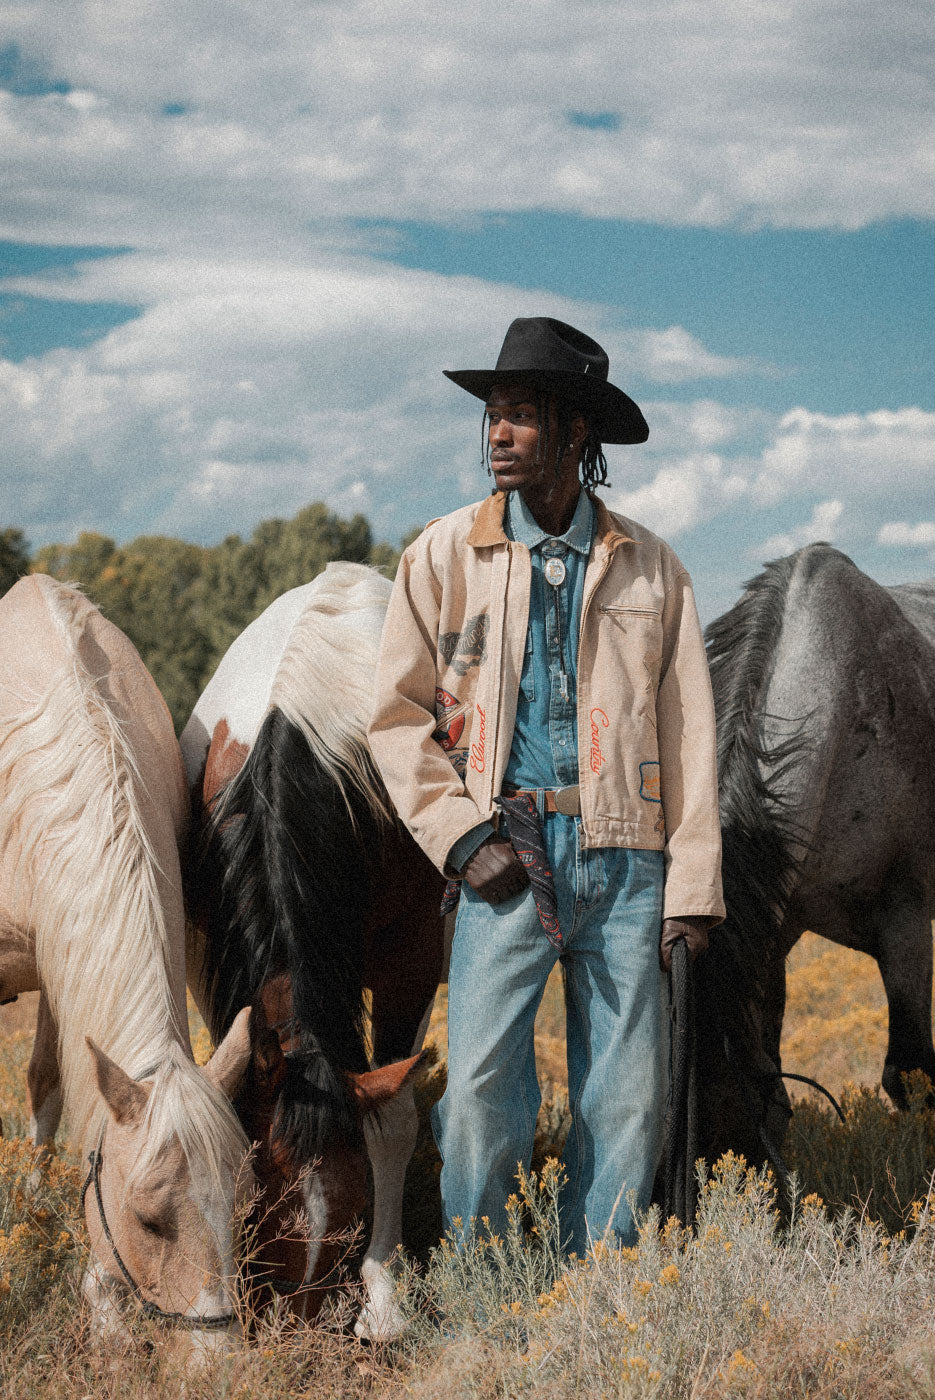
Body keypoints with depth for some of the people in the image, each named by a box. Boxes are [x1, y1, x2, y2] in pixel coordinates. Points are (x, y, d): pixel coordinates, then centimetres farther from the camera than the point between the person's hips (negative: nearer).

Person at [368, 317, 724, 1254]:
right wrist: (463, 839, -5)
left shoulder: (649, 568, 8)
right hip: (507, 859, -1)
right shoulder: (444, 556, 6)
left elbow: (689, 737, 8)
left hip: (625, 862, 1)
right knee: (480, 1087, -9)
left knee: (630, 1098, 2)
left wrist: (692, 886, 2)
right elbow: (397, 717, 7)